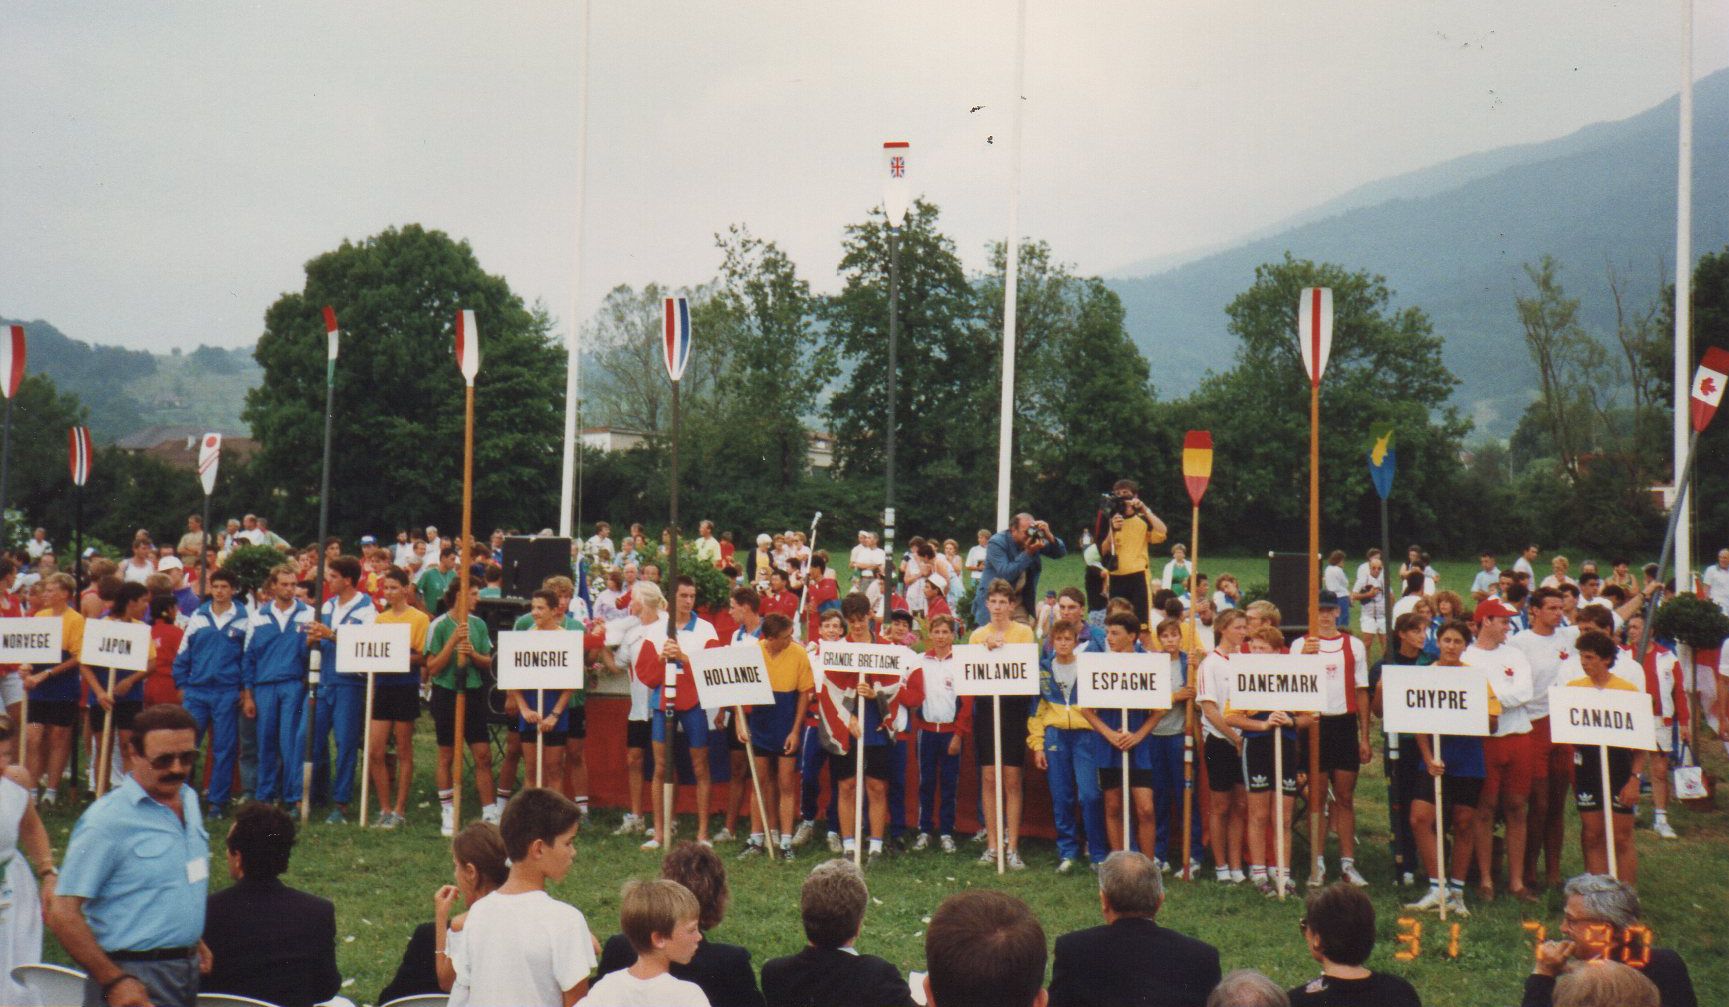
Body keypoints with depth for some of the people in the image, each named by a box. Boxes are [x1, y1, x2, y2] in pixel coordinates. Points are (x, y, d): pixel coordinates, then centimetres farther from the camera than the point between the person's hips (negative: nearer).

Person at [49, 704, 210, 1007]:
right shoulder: (106, 820, -15)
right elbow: (62, 914, -17)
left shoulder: (190, 800, 8)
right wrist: (114, 981, -18)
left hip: (189, 969, 7)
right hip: (135, 978, -7)